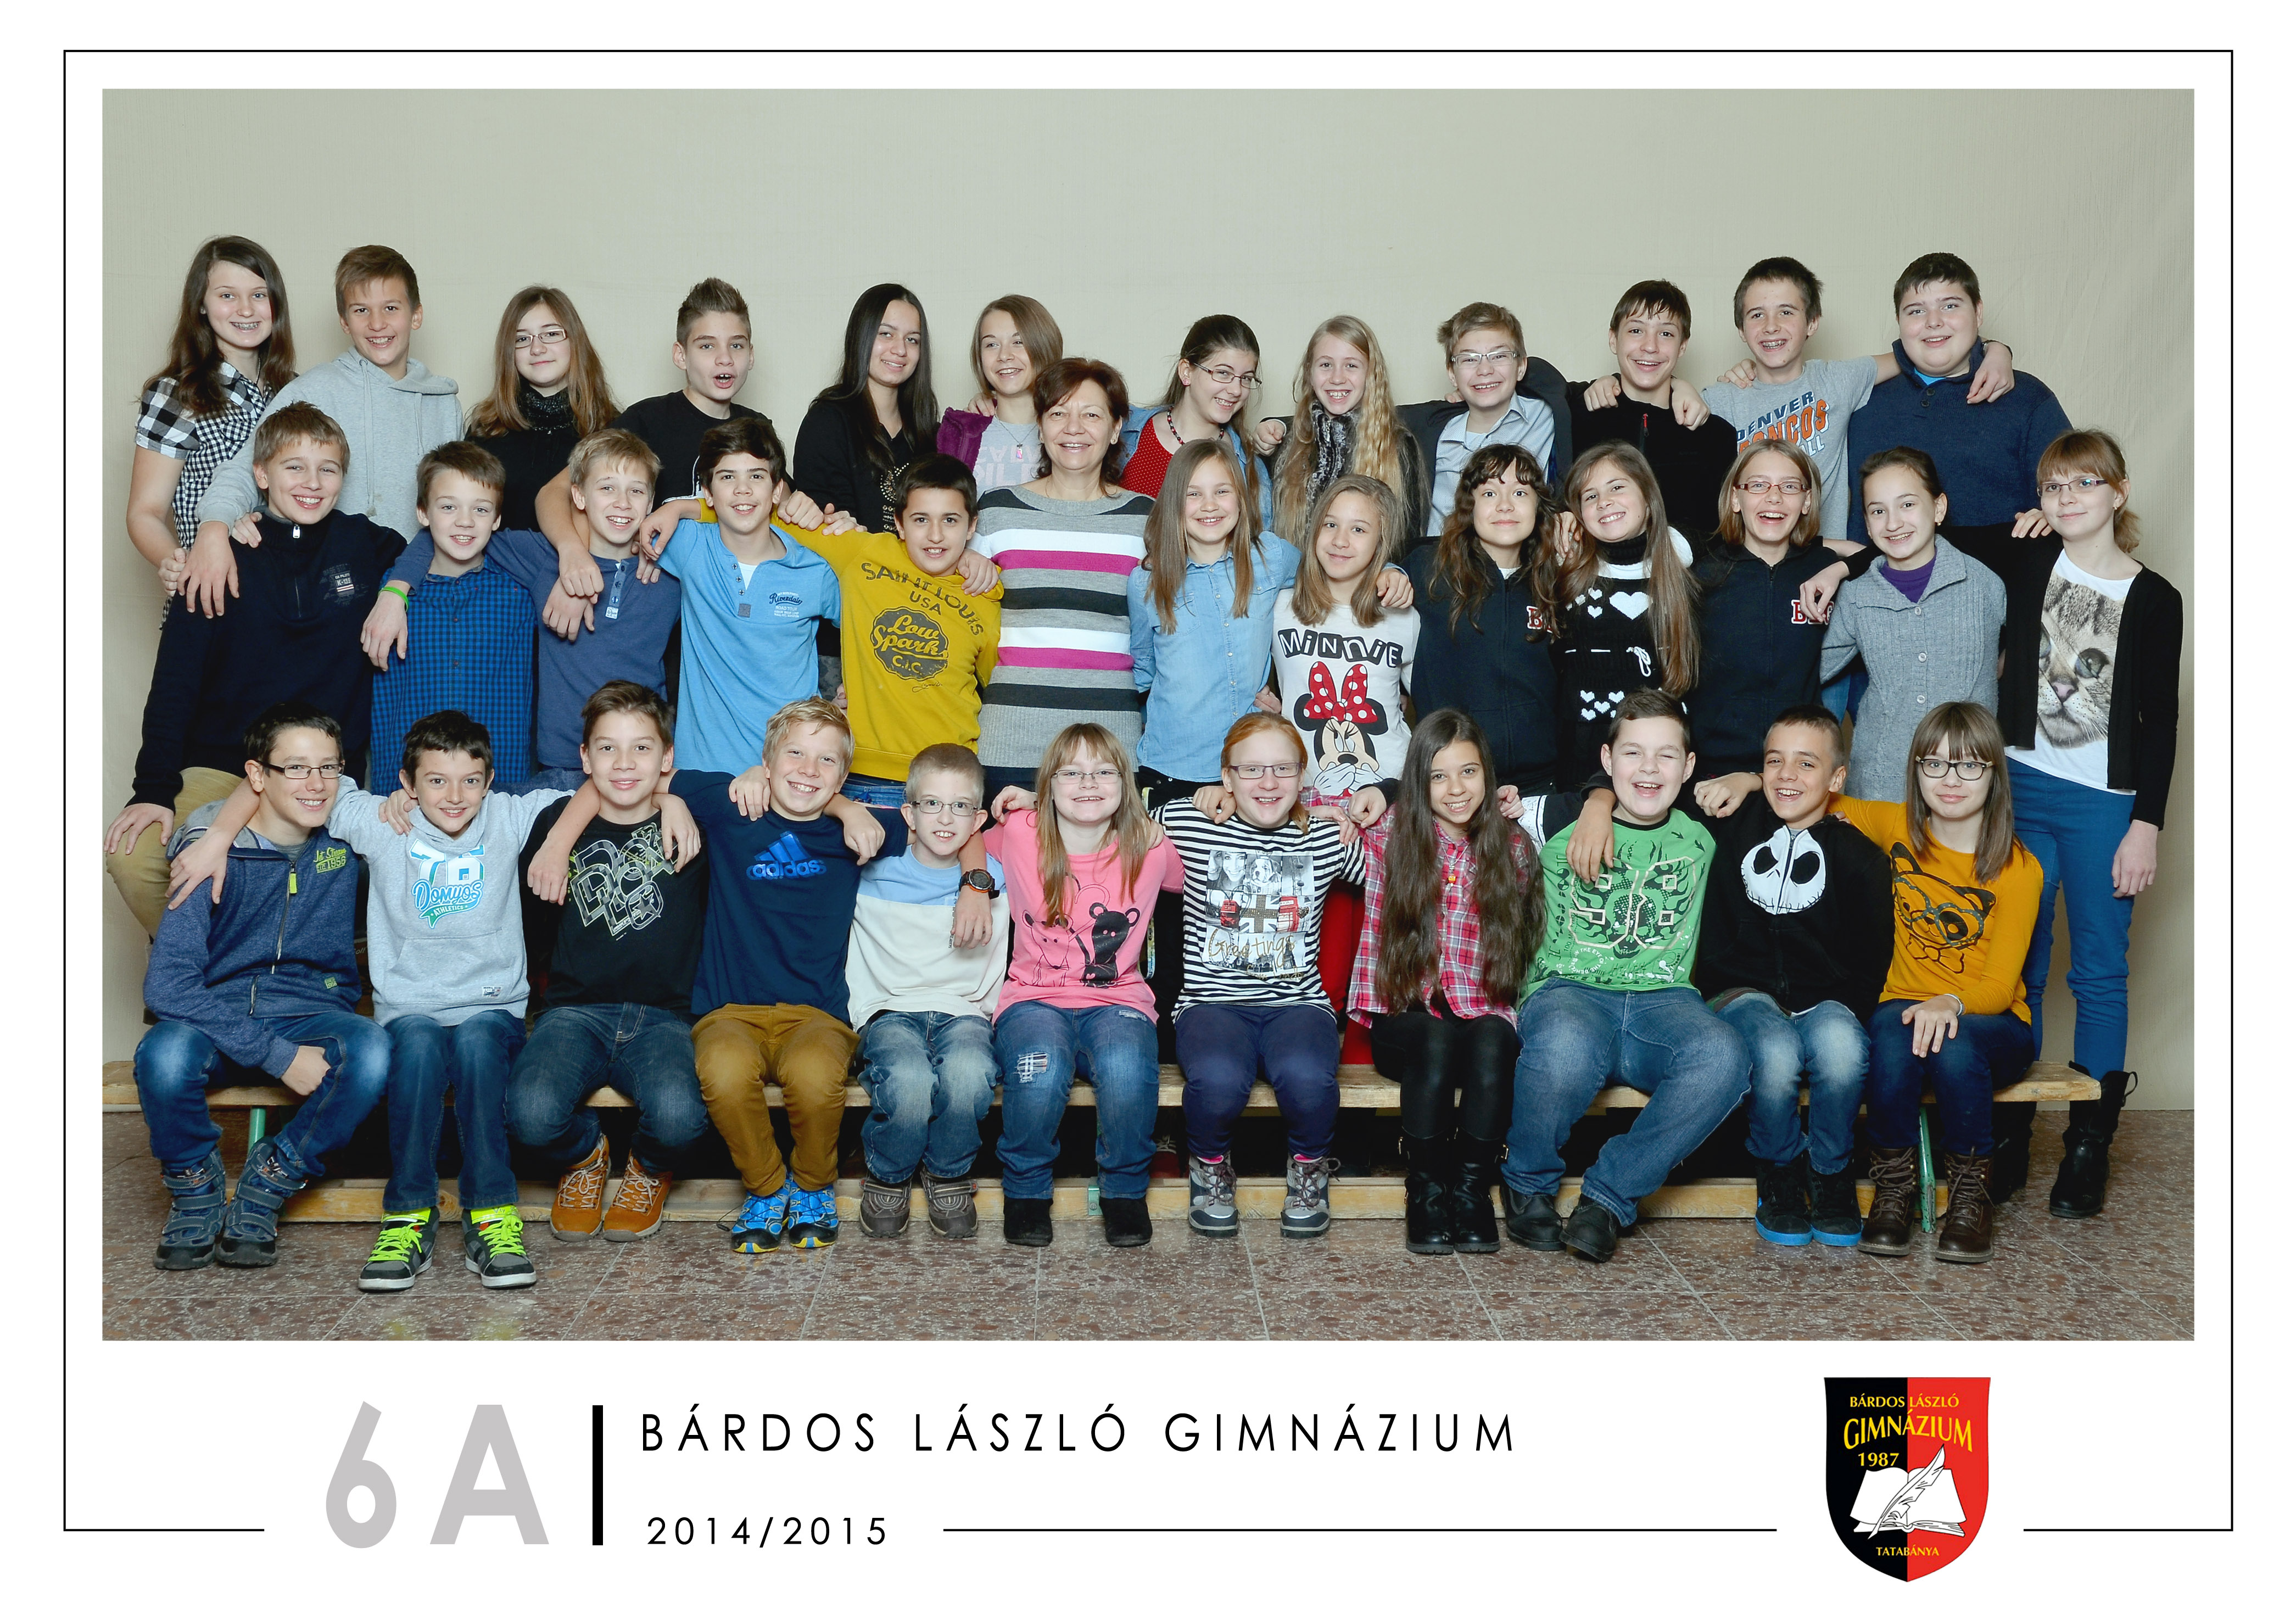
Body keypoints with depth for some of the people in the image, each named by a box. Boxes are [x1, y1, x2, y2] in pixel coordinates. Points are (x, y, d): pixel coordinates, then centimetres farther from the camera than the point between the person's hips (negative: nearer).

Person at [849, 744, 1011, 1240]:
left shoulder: (996, 877, 7)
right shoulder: (873, 875, 4)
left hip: (962, 1013, 1)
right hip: (891, 1012, -1)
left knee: (968, 1073, -37)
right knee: (909, 1081, -37)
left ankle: (948, 1176, -7)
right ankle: (888, 1178, -5)